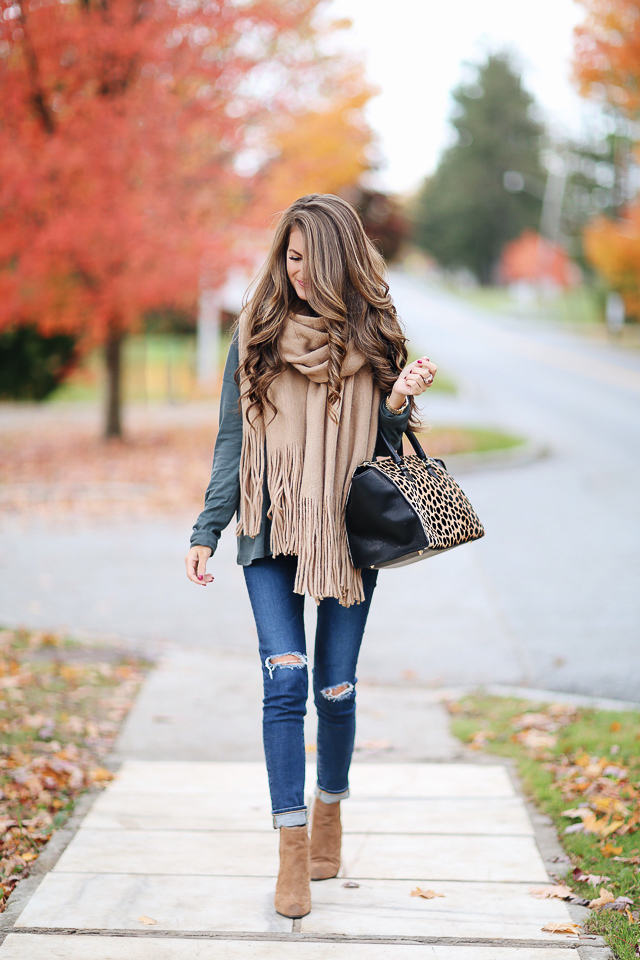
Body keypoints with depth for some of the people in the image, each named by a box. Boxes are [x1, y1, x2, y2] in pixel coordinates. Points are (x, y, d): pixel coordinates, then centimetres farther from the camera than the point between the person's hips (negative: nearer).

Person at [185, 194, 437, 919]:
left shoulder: (372, 335, 5)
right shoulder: (256, 333, 4)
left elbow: (387, 441, 9)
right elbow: (231, 439, 7)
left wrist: (402, 402, -11)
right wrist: (207, 531, 2)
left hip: (352, 532, 1)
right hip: (273, 533, -1)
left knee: (335, 688, 5)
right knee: (285, 677, -14)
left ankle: (330, 810, 31)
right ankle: (292, 851, -7)